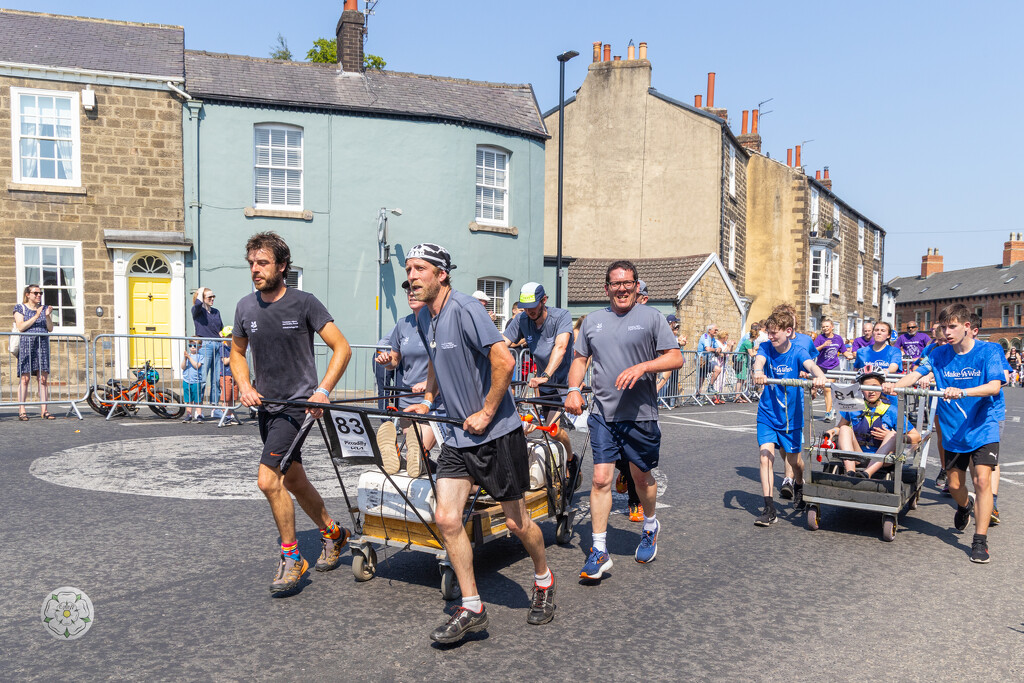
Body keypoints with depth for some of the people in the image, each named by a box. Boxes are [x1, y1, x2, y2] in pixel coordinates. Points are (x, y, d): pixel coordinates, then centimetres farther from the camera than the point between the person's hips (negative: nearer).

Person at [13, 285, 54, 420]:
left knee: (43, 378, -3)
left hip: (42, 345, 3)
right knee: (25, 377, -7)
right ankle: (21, 410, -5)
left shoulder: (44, 308, 17)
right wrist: (36, 316, -13)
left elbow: (50, 329, 9)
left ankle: (44, 410, -3)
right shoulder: (20, 308, 7)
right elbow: (20, 327, -7)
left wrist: (47, 316, -7)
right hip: (26, 344, -3)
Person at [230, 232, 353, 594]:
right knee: (293, 481, 15)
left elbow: (342, 348, -10)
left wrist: (323, 391, -20)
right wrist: (244, 385, -1)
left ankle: (292, 557, 4)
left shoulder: (304, 303, -11)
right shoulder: (245, 306, 3)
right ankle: (332, 533, 37)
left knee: (268, 480, -15)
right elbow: (237, 352, 17)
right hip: (265, 404, 6)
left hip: (297, 403, -6)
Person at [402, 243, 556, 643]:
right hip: (458, 434, 7)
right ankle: (471, 609, 11)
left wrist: (486, 414, -18)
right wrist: (427, 400, 16)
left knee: (516, 522, 7)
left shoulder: (464, 309, -18)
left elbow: (504, 361, -25)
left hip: (496, 432, -7)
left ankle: (544, 580, 35)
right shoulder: (424, 319, 9)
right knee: (446, 518, -3)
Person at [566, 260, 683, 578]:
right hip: (602, 414, 2)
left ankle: (650, 527, 41)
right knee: (600, 479, -4)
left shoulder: (651, 317, 0)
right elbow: (580, 359, 17)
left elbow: (676, 358, -5)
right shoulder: (593, 321, 11)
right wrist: (574, 389, 0)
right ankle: (599, 552, 3)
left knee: (641, 477, 13)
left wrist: (642, 366, -20)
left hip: (640, 414, -2)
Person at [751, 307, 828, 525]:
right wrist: (758, 371, -54)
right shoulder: (766, 347, -8)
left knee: (793, 460, 12)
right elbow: (759, 360, -29)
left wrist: (819, 376, -57)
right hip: (767, 414, 1)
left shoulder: (798, 351, -13)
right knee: (765, 456, -12)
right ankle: (769, 509, -9)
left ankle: (799, 487, 46)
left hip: (791, 415, -1)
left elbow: (810, 364, -33)